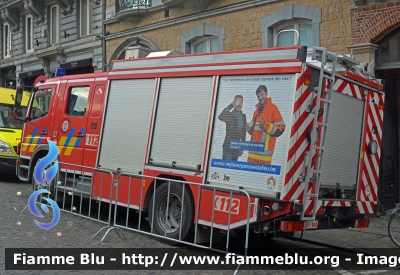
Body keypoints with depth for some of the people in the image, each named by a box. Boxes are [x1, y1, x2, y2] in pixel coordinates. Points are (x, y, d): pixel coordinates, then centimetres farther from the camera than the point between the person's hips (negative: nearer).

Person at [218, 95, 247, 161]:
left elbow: (243, 133, 15)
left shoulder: (243, 116, 9)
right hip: (228, 147, -5)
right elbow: (220, 117, -30)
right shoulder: (229, 115, -7)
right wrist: (231, 105, -26)